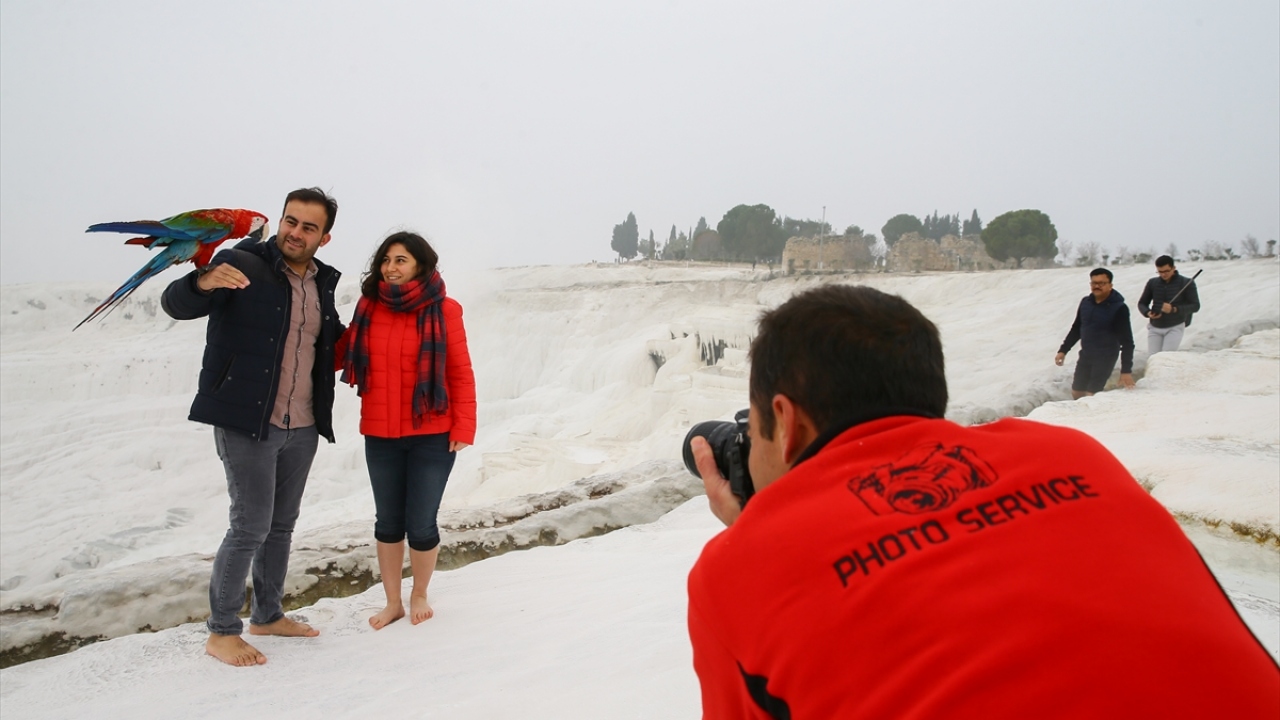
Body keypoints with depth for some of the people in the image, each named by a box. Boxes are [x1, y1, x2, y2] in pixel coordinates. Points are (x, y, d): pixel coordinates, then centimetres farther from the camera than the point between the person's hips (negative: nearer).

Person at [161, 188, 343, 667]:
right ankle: (221, 632, 12)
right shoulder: (242, 264, -10)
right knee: (251, 526, -4)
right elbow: (176, 305, -18)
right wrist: (203, 283, -38)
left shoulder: (322, 283, 9)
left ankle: (267, 615, 31)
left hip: (303, 427, 7)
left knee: (282, 524, 16)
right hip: (245, 423, -7)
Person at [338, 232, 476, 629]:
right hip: (380, 436, 3)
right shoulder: (368, 306, 2)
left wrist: (463, 426, -9)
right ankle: (393, 602, 31)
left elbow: (461, 372, -7)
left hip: (431, 435, -3)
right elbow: (341, 353, 11)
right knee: (388, 522, 13)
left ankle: (420, 596, 30)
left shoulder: (443, 309, -9)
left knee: (421, 523, 4)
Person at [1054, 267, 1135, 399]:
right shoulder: (1085, 302, 1)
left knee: (1091, 395, -12)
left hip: (1105, 358, -6)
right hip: (1085, 355, 6)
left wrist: (1126, 370, -18)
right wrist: (1063, 350, 11)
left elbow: (1126, 341, -15)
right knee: (1076, 393, 11)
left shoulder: (1119, 308, -15)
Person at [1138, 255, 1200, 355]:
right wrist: (1148, 313, -13)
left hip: (1175, 328, -3)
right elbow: (1142, 303, 11)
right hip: (1154, 328, 3)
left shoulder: (1186, 283, -5)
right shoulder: (1152, 283, 3)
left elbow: (1195, 306, -8)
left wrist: (1174, 309, -24)